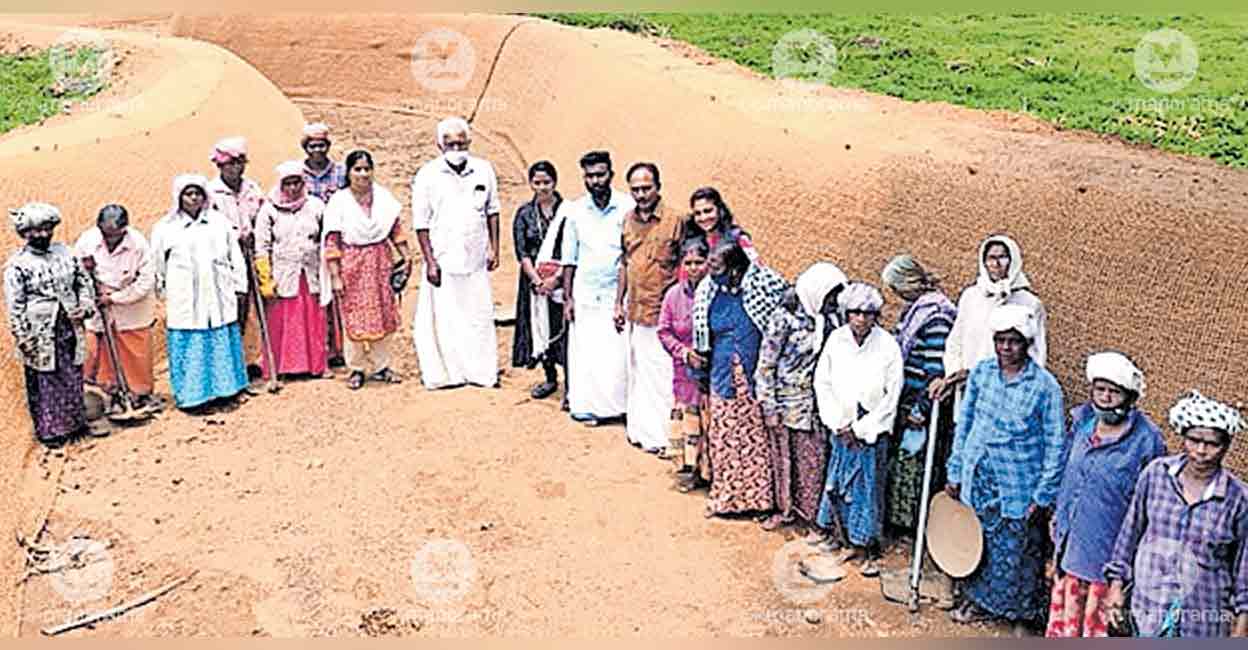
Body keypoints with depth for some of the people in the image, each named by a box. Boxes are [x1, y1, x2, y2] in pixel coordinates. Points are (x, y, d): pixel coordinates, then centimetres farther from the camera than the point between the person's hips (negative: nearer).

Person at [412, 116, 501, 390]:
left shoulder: (483, 170, 4)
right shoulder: (427, 175, -5)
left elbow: (492, 212, 13)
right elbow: (421, 223, -3)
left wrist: (494, 248, 8)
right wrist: (429, 261, -7)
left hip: (476, 258, 3)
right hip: (443, 259, -3)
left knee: (480, 316, 6)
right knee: (443, 318, 0)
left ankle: (482, 371, 16)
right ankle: (446, 373, 11)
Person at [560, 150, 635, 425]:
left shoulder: (627, 207, -3)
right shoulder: (575, 210, 4)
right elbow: (569, 259, 9)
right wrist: (567, 298, 5)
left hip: (618, 291, -2)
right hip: (585, 292, 2)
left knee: (619, 352, -5)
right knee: (585, 352, 2)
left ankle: (619, 404, 8)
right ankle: (589, 406, 12)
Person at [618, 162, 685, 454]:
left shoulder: (674, 221, -10)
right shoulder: (629, 219, 8)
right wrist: (619, 303, 15)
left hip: (661, 311, -6)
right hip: (634, 309, 7)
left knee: (659, 373, -3)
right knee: (636, 371, 15)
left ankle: (657, 435, 6)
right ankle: (639, 429, 27)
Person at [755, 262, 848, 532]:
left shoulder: (830, 318, 2)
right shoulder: (784, 317, -12)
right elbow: (766, 363, -10)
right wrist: (769, 406, -10)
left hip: (815, 402, 4)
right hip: (785, 401, -3)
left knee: (814, 459, 5)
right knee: (783, 457, 8)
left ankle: (810, 512, 19)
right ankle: (785, 509, 24)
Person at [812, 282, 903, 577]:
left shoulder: (888, 346, -10)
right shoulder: (836, 340, -3)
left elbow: (892, 395, -8)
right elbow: (822, 382, 1)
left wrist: (861, 428, -9)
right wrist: (840, 424, -4)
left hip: (872, 431, -3)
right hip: (841, 429, 3)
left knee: (869, 489, 1)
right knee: (839, 487, 8)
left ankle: (871, 551, 13)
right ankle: (854, 543, 26)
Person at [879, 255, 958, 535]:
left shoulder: (936, 315, -19)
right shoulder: (915, 308, 10)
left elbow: (937, 369, -21)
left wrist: (921, 409, -19)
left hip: (924, 408, -9)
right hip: (904, 402, 9)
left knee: (919, 465, 1)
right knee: (900, 461, 16)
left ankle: (919, 524, 13)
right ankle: (899, 519, 28)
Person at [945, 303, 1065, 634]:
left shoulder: (1045, 386, -12)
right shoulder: (981, 372, -1)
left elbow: (1056, 445, -9)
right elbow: (964, 423, 8)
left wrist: (1043, 496, -10)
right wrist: (955, 471, 7)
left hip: (1018, 487, -4)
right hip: (977, 478, 4)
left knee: (1017, 553, 6)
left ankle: (1021, 614, 28)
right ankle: (979, 600, 39)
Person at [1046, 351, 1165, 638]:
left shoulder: (1146, 440, -17)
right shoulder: (1082, 419, 0)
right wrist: (1059, 515, 17)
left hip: (1109, 546, -5)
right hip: (1072, 537, 6)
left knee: (1098, 614, 7)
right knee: (1065, 601, 19)